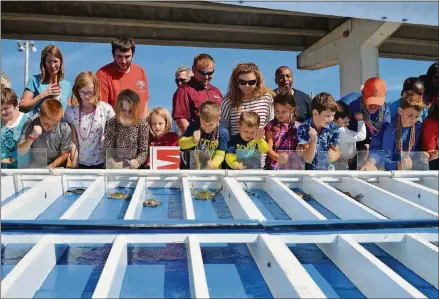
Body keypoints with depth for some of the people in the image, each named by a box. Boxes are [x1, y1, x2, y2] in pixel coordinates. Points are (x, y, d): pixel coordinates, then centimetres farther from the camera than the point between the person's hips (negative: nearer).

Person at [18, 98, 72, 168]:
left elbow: (64, 154, -4)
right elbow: (20, 152, -13)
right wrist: (32, 137, -26)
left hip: (56, 168, -1)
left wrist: (50, 167, -11)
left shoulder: (65, 128, -16)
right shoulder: (30, 123, -14)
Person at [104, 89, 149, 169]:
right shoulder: (112, 123, -4)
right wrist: (112, 162, -22)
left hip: (134, 168, -1)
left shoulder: (142, 124, -5)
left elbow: (144, 151, -2)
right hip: (115, 168, 1)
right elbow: (108, 150, -2)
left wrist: (138, 161, -22)